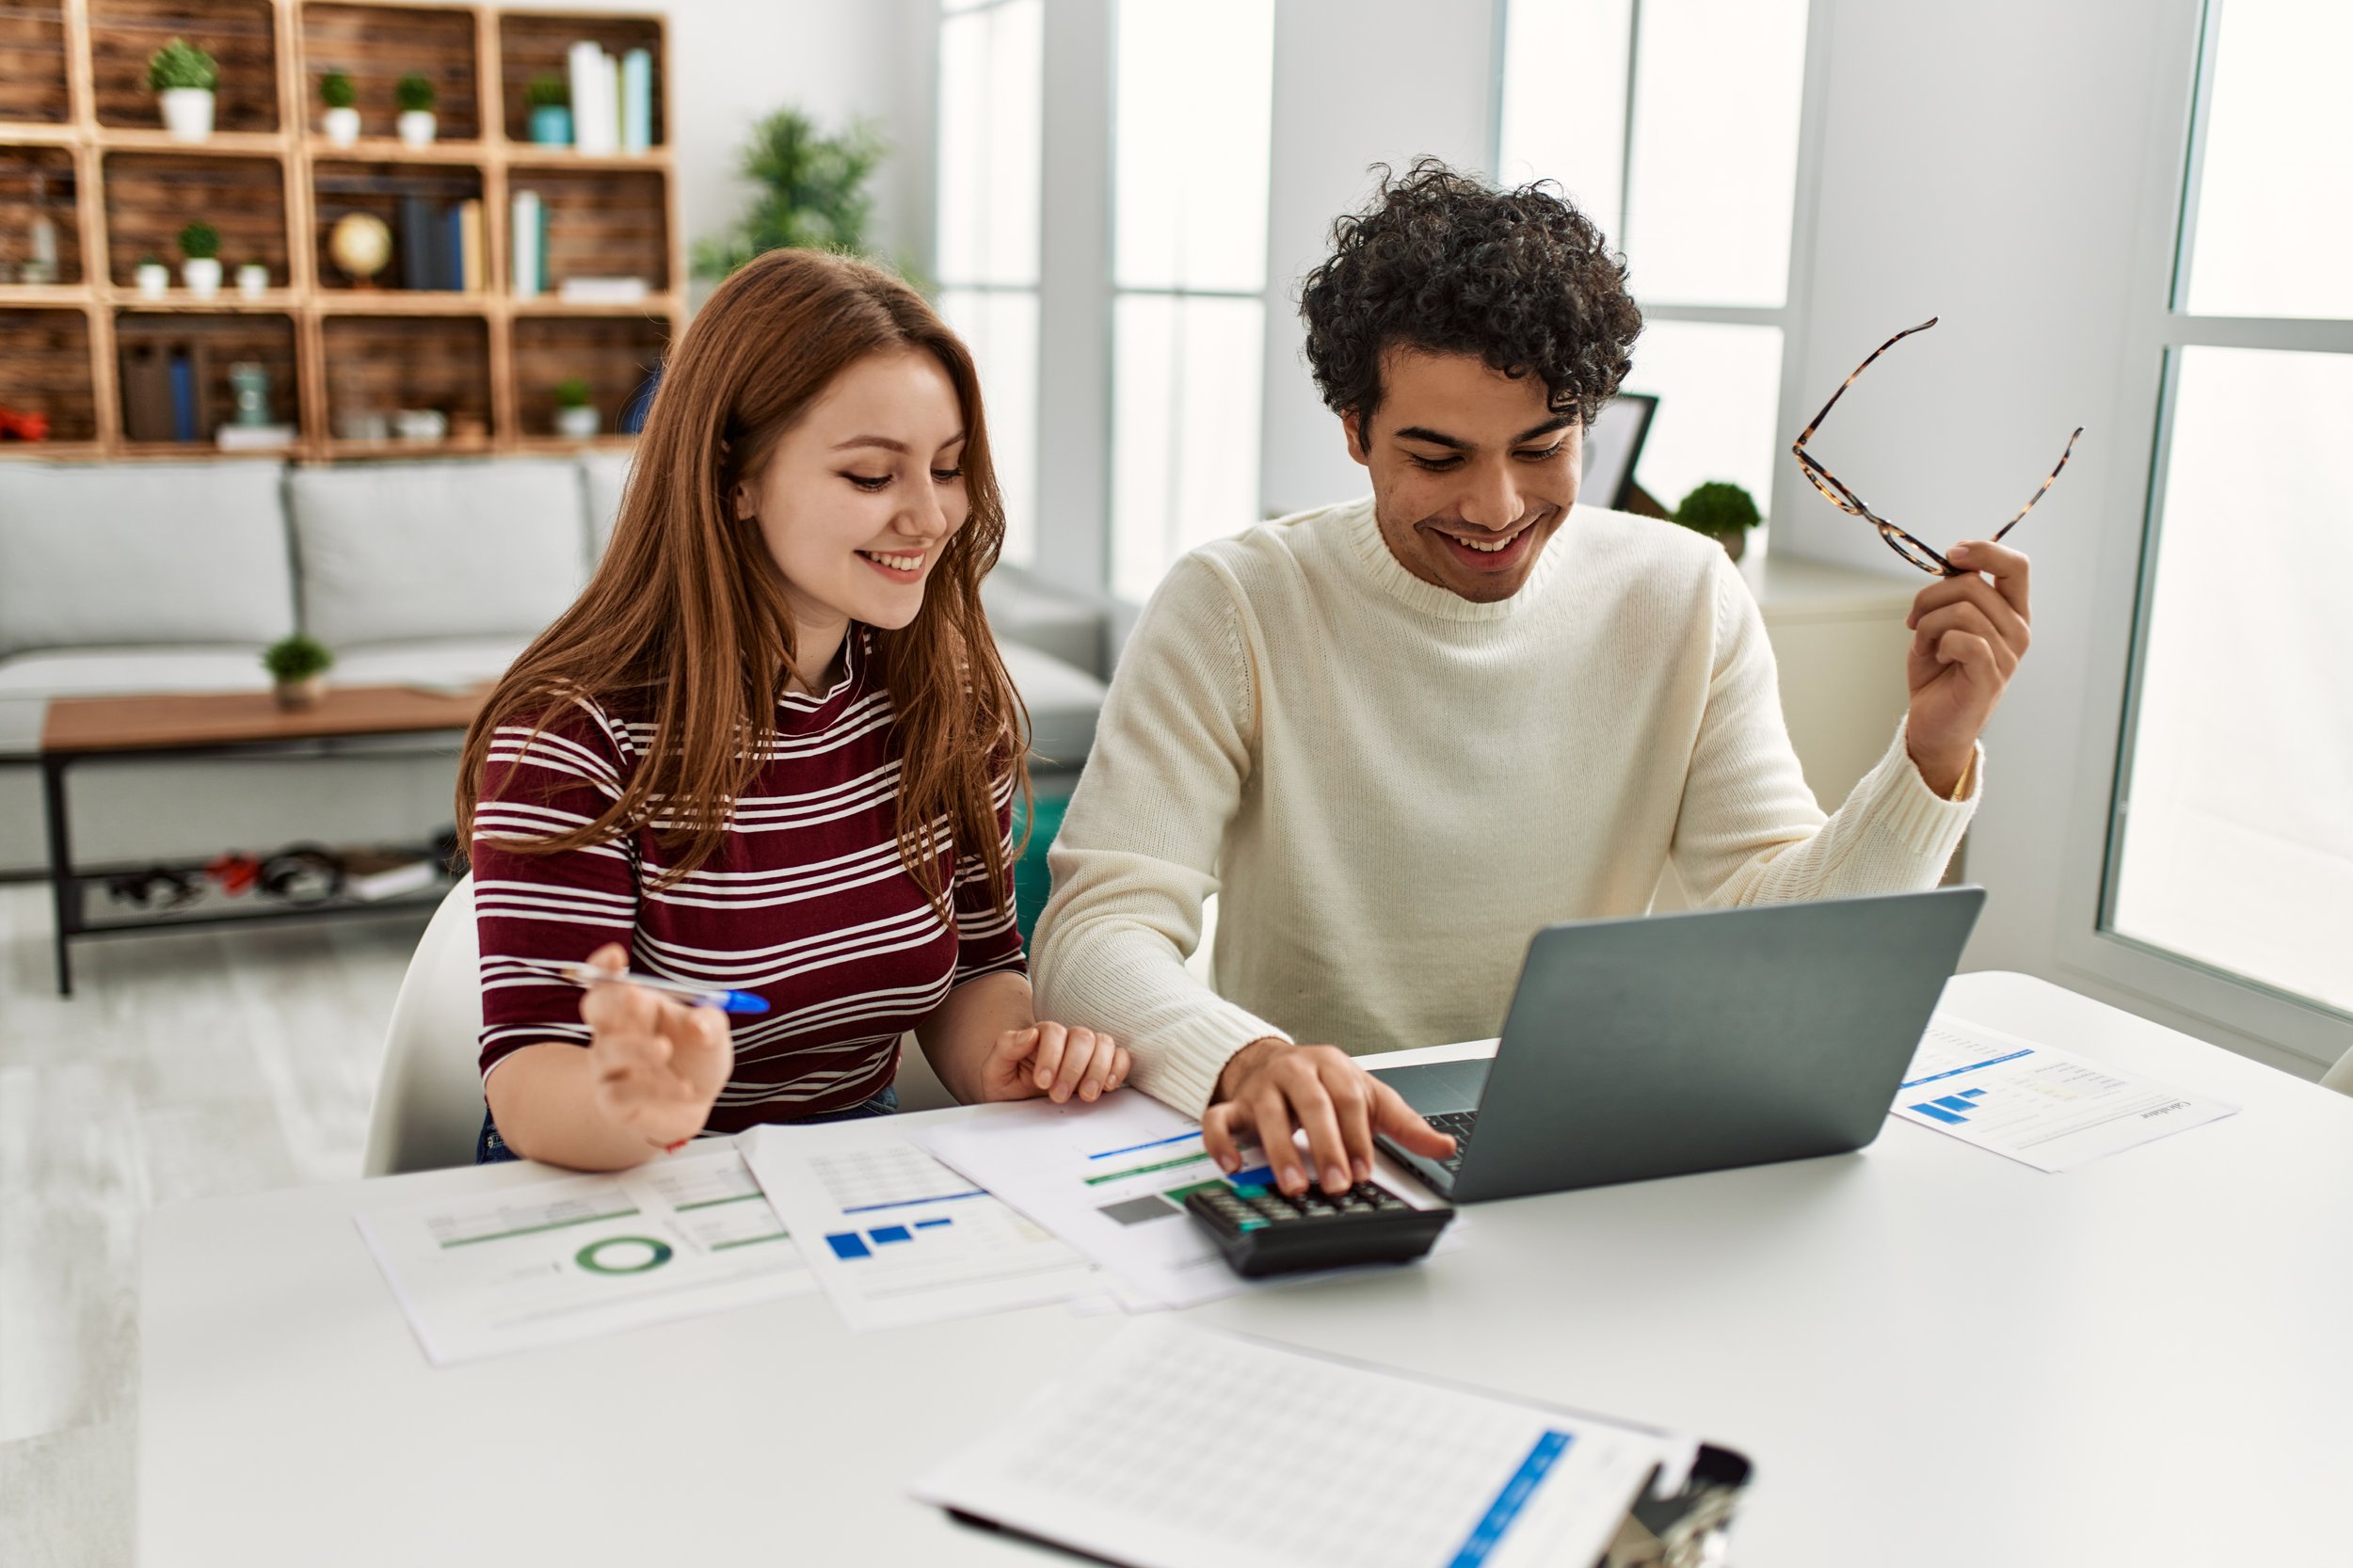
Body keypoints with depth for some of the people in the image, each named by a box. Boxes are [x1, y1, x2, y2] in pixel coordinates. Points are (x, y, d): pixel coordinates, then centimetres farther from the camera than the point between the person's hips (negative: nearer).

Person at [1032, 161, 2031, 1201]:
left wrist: (1932, 757, -18)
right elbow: (1098, 932, -18)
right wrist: (1246, 1059, -38)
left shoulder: (1682, 599, 0)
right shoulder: (1233, 609, -10)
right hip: (1308, 1162, -2)